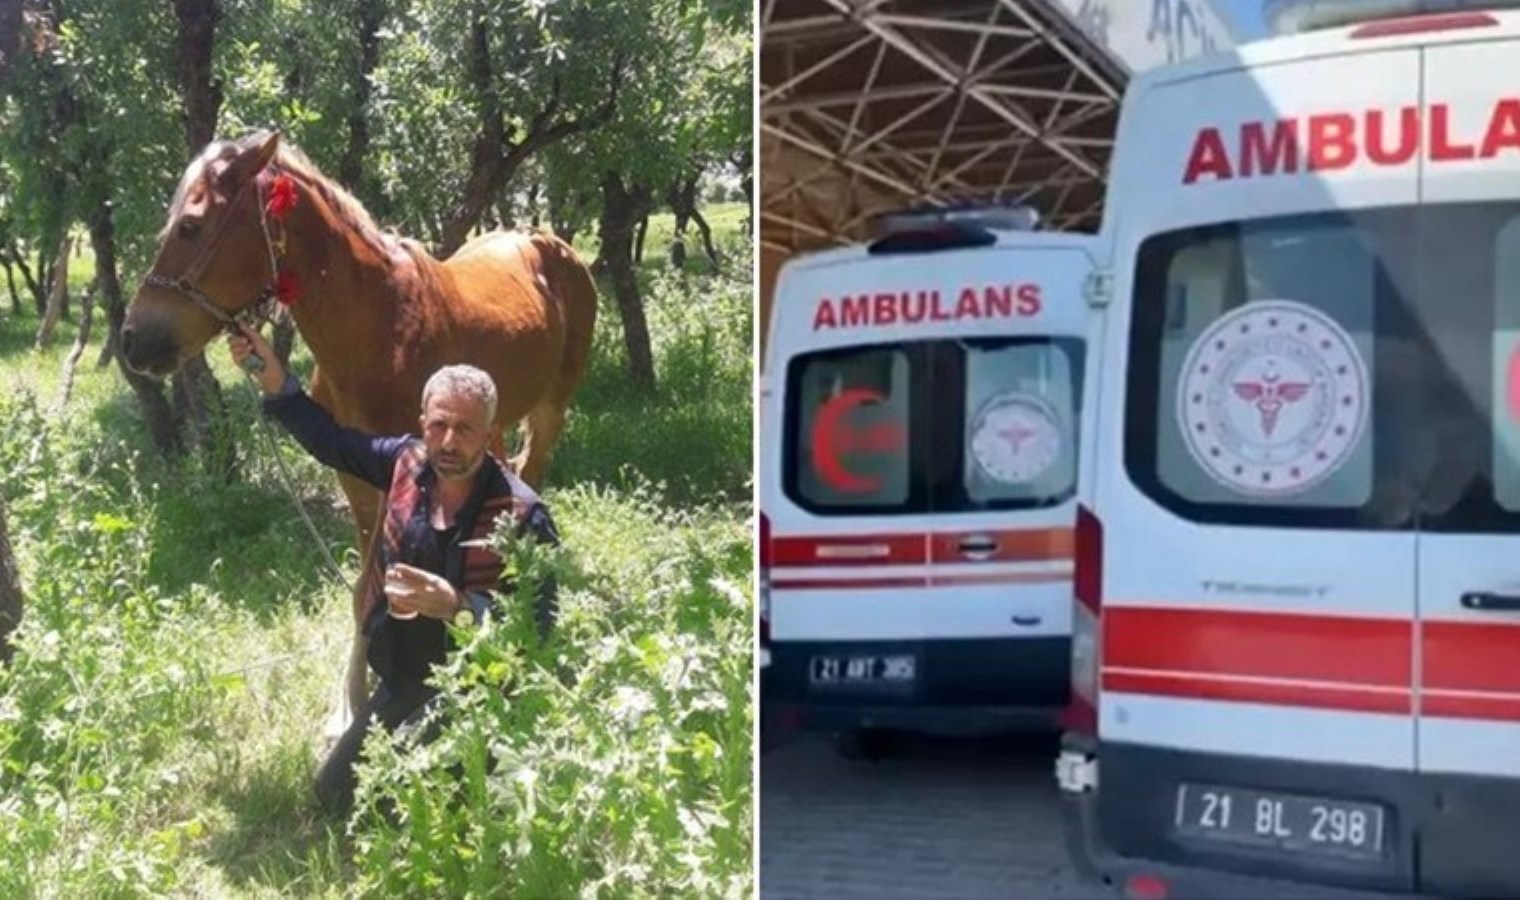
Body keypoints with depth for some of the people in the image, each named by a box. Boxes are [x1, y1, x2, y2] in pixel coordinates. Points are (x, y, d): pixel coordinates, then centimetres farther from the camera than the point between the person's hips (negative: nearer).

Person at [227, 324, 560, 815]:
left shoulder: (521, 515, -24)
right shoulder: (409, 462, -7)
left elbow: (539, 625, -26)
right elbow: (332, 442, 8)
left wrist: (458, 607, -39)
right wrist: (274, 381, -4)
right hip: (403, 682, 7)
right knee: (334, 795, 16)